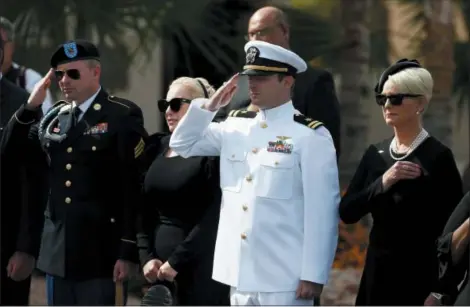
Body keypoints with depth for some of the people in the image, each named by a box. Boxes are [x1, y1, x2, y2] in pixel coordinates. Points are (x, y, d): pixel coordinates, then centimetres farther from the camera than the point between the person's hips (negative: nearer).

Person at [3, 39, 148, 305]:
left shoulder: (123, 116, -6)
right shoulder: (54, 117, 13)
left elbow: (134, 187, -10)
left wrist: (128, 251, -14)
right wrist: (30, 108, -1)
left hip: (101, 253, -6)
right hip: (58, 252, 6)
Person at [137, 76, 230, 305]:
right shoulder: (158, 148, 12)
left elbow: (212, 218, -12)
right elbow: (146, 210, 10)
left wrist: (176, 261, -12)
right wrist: (147, 257, -2)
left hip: (201, 269, -6)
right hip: (160, 268, 6)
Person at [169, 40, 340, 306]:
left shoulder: (311, 136, -8)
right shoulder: (235, 126, 10)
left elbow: (322, 210, -10)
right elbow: (183, 145, 20)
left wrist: (313, 275, -13)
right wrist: (209, 106, 3)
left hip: (285, 279, -6)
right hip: (240, 274, 6)